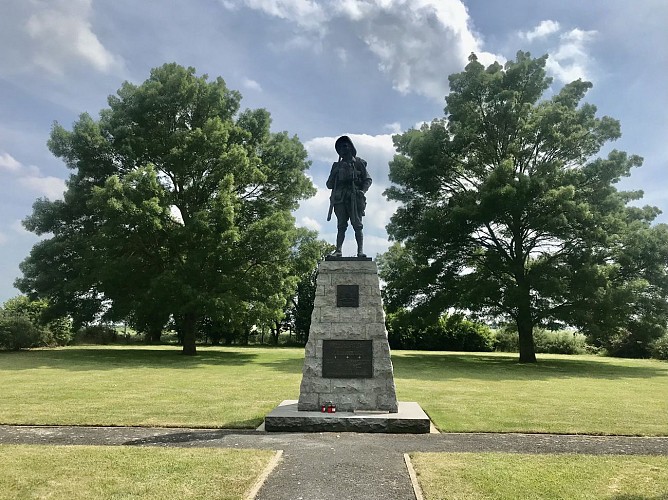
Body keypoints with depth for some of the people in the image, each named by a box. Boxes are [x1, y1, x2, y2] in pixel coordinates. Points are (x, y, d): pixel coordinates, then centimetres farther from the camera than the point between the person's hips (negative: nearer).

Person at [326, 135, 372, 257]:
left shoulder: (358, 163, 13)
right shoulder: (337, 165, 21)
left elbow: (368, 179, 8)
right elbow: (329, 184, 18)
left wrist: (363, 190, -10)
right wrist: (334, 173, 0)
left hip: (355, 198, -3)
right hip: (340, 198, 3)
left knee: (357, 225, -8)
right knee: (341, 226, -4)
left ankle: (360, 250, -12)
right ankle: (338, 250, -9)